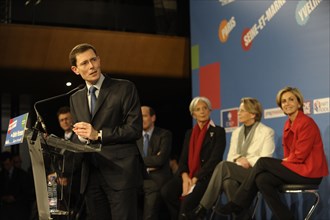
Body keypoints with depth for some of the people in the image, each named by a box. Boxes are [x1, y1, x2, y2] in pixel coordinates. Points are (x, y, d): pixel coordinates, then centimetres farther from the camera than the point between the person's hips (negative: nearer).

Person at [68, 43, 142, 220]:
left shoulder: (124, 88, 0)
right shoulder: (76, 98, 18)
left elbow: (135, 129, -7)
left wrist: (98, 134, -11)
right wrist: (81, 136, -2)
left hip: (120, 172, -5)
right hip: (91, 175, 5)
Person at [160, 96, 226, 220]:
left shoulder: (218, 131, 2)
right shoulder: (189, 133, 19)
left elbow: (215, 159, -9)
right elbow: (183, 158, 10)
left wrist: (195, 179, -18)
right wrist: (185, 177, -12)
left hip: (207, 176, -5)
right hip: (188, 175, 5)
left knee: (188, 199, -34)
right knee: (166, 191, -25)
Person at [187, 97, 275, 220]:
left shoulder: (266, 132, 4)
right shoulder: (236, 132, 20)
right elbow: (230, 158, 11)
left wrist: (247, 161, -15)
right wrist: (239, 159, -11)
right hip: (237, 172, 5)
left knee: (224, 165, -32)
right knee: (228, 181, -36)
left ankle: (202, 209, -33)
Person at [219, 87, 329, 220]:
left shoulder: (306, 123, -13)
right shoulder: (288, 124, 12)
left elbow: (300, 155, -16)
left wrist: (286, 161, -3)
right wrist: (282, 164, -4)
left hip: (309, 172, -7)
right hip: (295, 168, 7)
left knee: (263, 162, -16)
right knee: (262, 180, -16)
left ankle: (237, 204, -9)